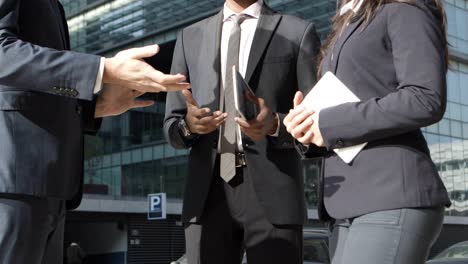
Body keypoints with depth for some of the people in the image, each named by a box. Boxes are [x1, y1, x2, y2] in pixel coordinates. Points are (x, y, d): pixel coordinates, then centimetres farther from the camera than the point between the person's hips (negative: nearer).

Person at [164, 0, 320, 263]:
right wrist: (189, 125, -9)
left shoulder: (298, 33, 9)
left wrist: (275, 125, -17)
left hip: (272, 194, -2)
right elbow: (171, 127, 15)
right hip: (208, 194, 3)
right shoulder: (190, 37, 18)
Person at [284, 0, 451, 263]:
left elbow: (427, 100, -14)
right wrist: (308, 125, 6)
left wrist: (330, 123, -10)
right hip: (351, 204, 8)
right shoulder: (349, 24, 26)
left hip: (394, 200, -8)